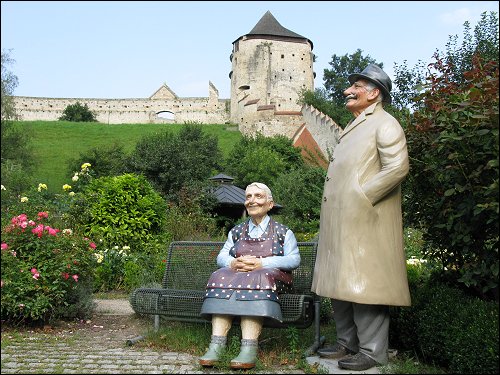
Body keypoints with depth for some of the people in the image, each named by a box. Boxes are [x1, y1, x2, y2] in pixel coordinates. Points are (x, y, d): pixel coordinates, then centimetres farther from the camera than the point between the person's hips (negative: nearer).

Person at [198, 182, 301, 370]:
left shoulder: (283, 232, 13)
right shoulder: (236, 231, 24)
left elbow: (294, 259, -3)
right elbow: (221, 257, 12)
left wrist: (261, 263, -16)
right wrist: (233, 263, -13)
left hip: (270, 276, -3)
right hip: (236, 274, 3)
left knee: (254, 280, -37)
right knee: (221, 277, -30)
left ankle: (249, 349, -46)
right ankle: (216, 346, -39)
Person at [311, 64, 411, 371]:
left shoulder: (384, 124, -5)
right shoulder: (353, 128, 23)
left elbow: (398, 167, -19)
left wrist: (361, 198, -18)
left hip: (365, 223, -9)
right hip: (341, 223, 9)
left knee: (365, 285, -4)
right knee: (342, 284, 13)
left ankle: (372, 352, 7)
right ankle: (348, 343, 24)